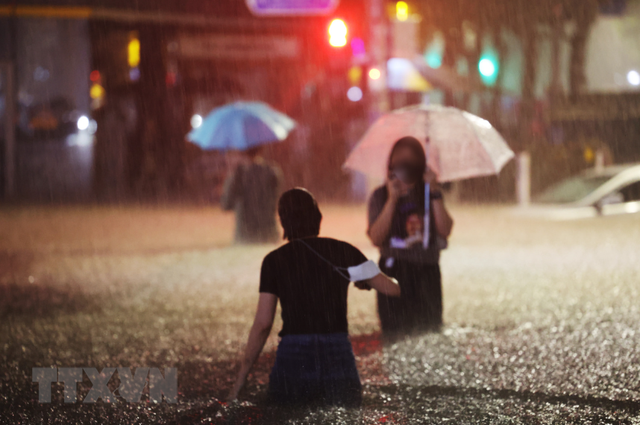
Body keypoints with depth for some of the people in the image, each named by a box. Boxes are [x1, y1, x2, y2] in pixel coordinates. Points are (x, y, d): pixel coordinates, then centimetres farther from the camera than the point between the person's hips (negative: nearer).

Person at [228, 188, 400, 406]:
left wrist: (241, 376, 7)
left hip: (293, 358, -1)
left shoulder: (274, 261, 3)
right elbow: (392, 288, 8)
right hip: (338, 359, 1)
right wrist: (367, 281, 31)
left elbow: (262, 324, 1)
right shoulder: (343, 251, 5)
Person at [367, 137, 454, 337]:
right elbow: (376, 238, -8)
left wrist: (435, 194, -9)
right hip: (395, 272, -2)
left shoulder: (429, 193, 10)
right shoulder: (381, 196, 5)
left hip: (427, 270, 2)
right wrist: (392, 200, -11)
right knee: (396, 334, -8)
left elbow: (445, 230, -4)